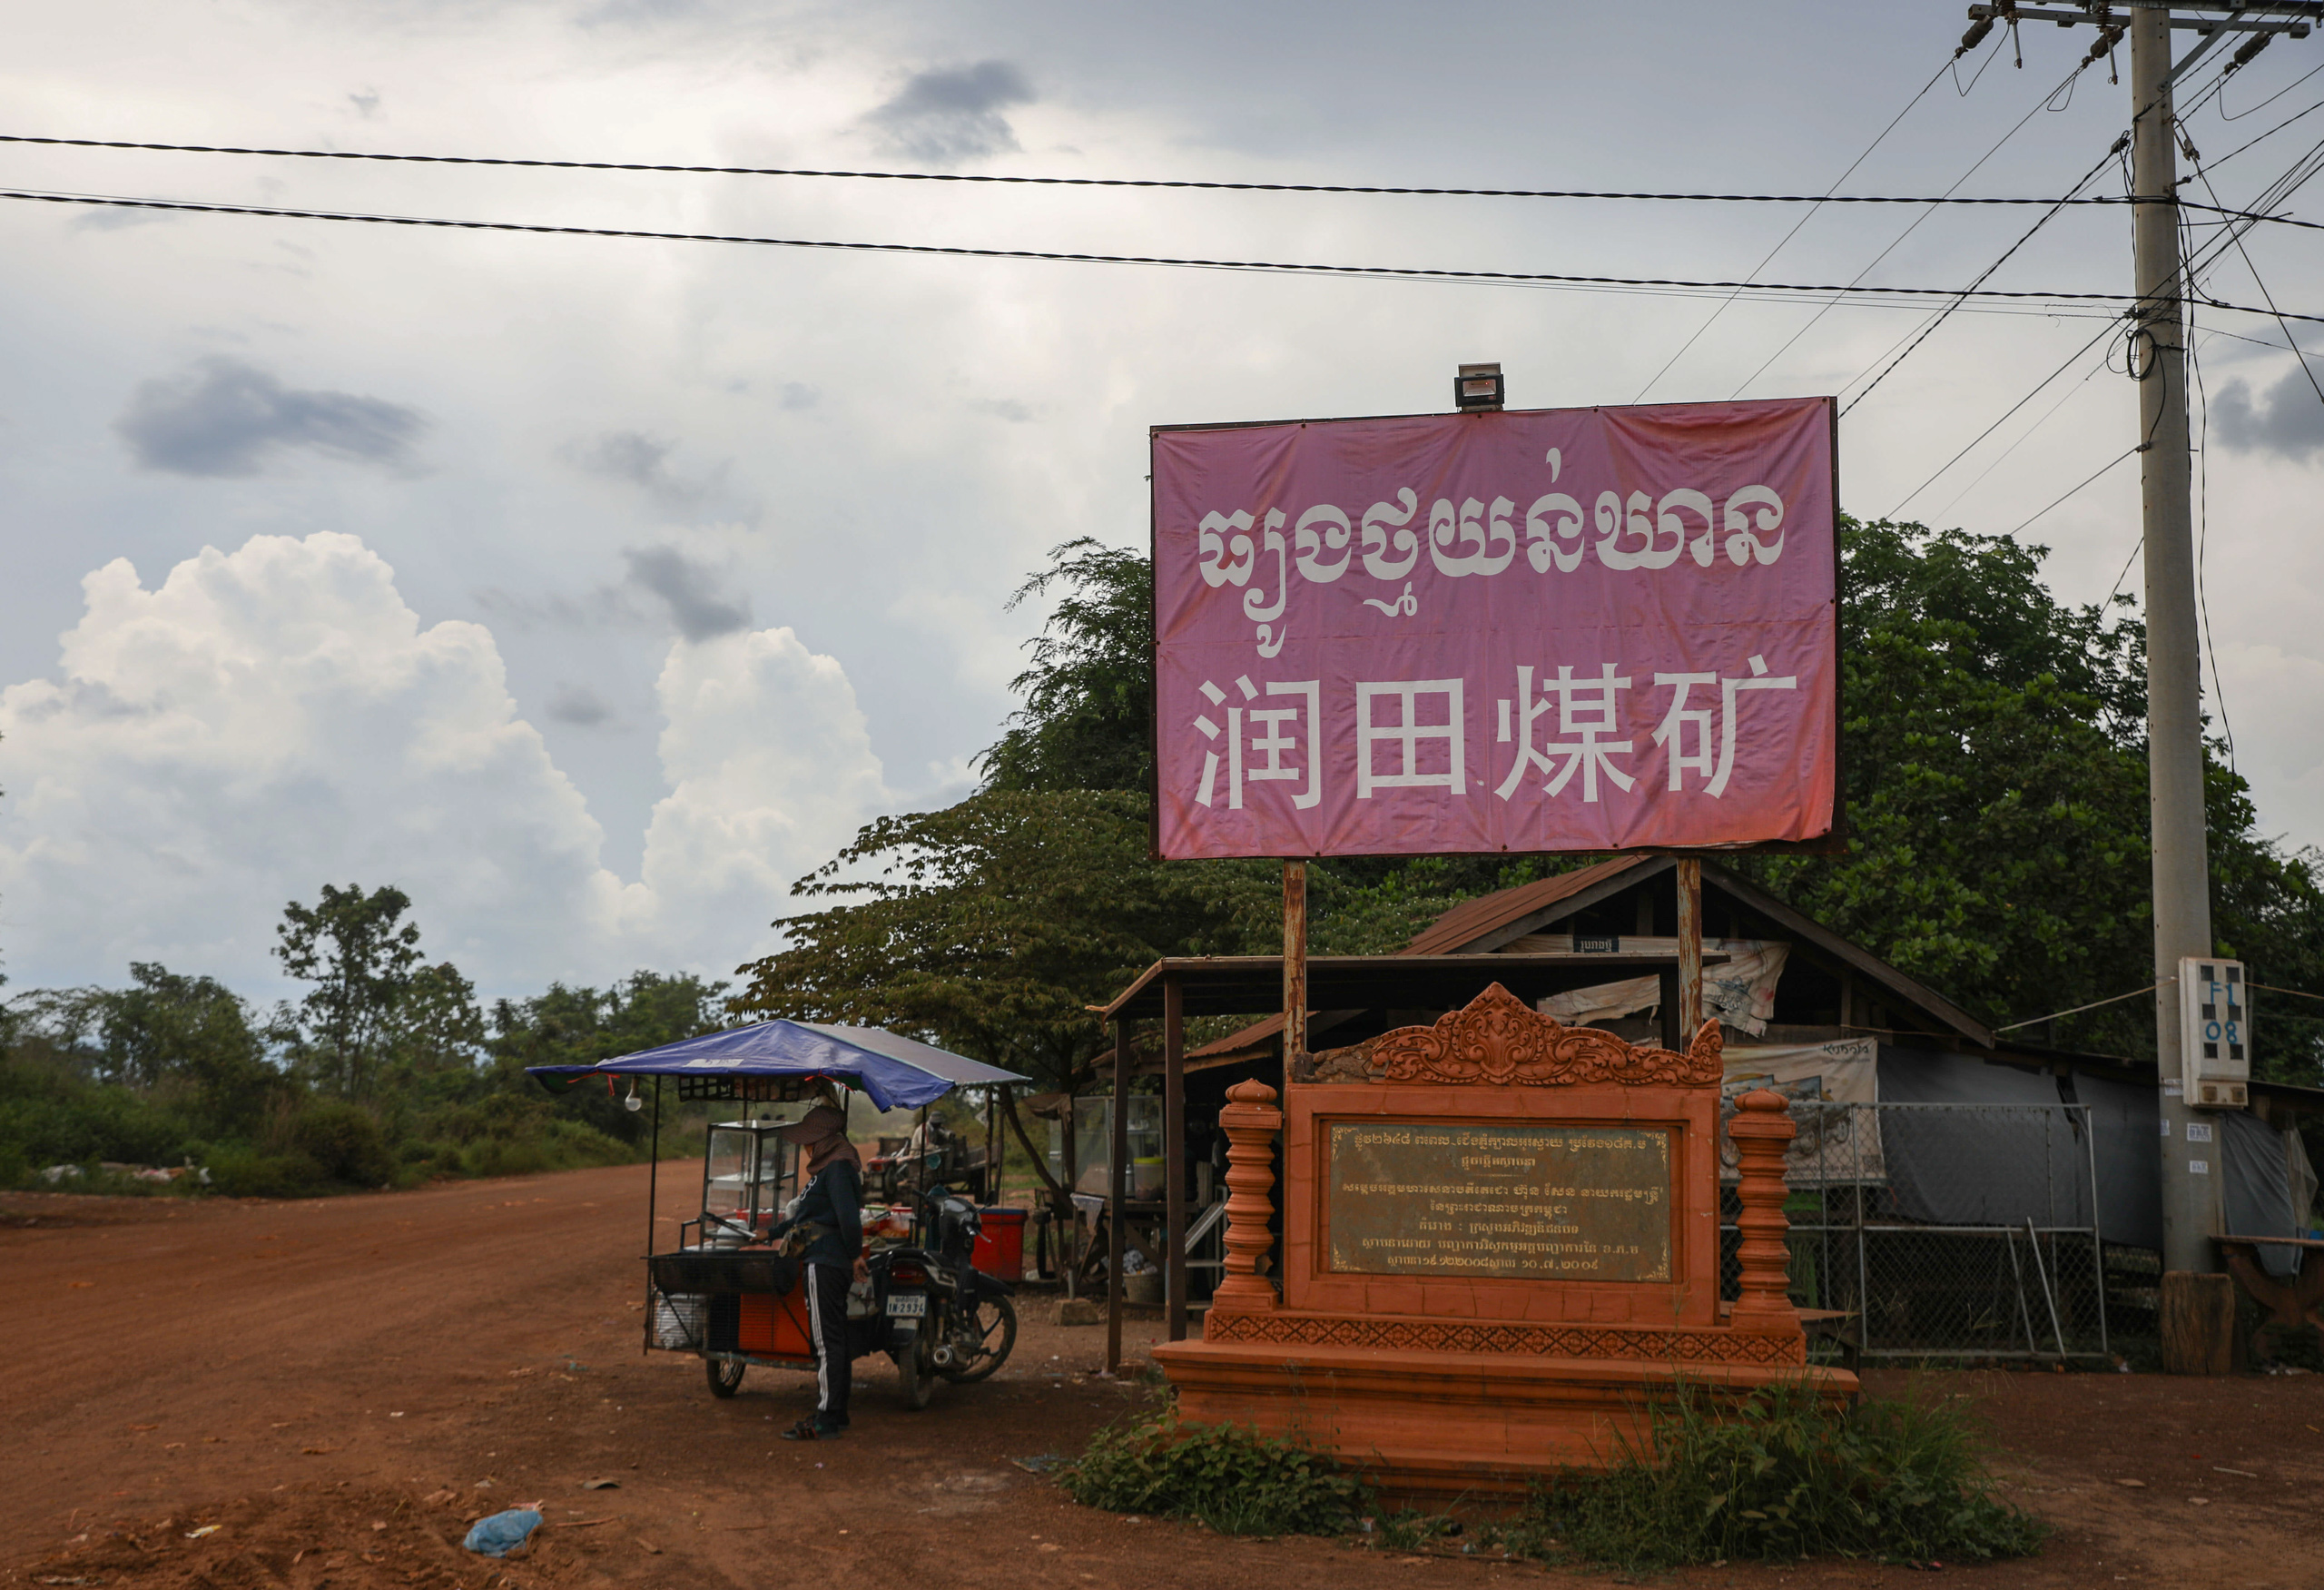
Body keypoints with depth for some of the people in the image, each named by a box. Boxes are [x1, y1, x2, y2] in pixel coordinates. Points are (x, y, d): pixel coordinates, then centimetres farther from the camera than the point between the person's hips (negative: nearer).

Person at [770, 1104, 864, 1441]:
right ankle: (837, 1414, 20)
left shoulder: (837, 1168, -15)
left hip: (826, 1263, -11)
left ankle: (826, 1421, -7)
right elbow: (805, 1211, 31)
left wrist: (855, 1255, -14)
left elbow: (849, 1216, -24)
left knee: (827, 1343, -8)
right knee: (835, 1340, 14)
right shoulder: (829, 1167, 18)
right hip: (827, 1262, 11)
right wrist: (774, 1232, 39)